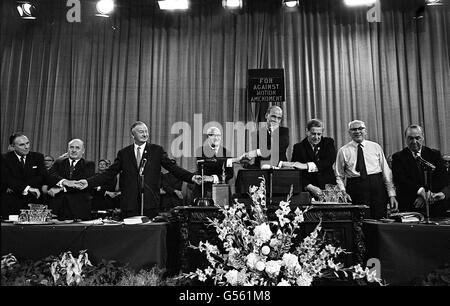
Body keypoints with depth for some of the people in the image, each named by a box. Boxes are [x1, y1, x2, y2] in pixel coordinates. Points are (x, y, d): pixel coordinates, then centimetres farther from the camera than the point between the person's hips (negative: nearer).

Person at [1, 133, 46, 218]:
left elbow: (42, 177, -3)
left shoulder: (38, 157, 7)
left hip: (33, 201, 1)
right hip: (11, 203, -1)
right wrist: (27, 188, -24)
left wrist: (17, 187, -11)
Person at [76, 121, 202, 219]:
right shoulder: (124, 153, 10)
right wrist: (88, 182, -2)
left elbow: (172, 167, -1)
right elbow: (109, 173, 8)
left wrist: (191, 177, -14)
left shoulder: (157, 150, 6)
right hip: (130, 203, 1)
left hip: (150, 203, -1)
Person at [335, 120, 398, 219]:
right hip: (355, 190, -1)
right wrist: (343, 192, -9)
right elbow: (339, 176, 7)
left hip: (377, 187, 1)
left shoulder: (376, 147, 10)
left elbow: (386, 172, 8)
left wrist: (392, 195, 4)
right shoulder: (343, 151, 5)